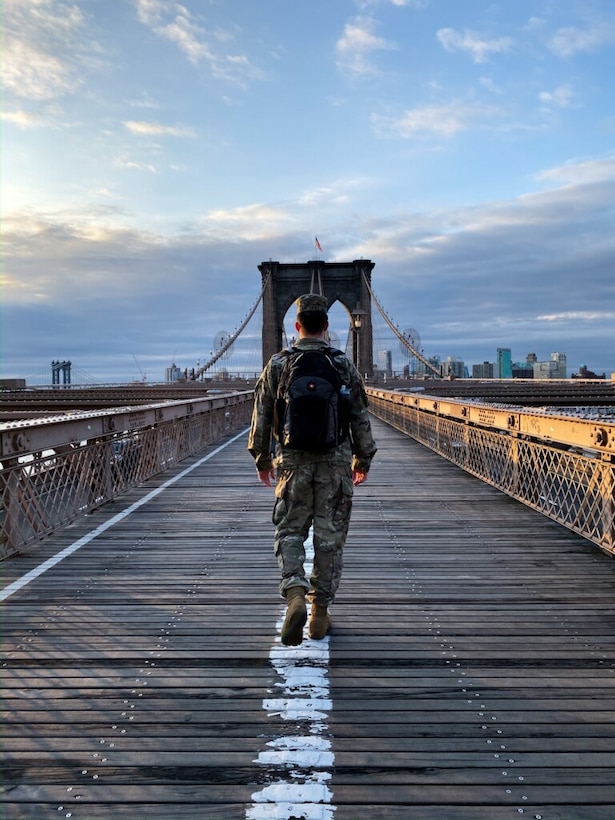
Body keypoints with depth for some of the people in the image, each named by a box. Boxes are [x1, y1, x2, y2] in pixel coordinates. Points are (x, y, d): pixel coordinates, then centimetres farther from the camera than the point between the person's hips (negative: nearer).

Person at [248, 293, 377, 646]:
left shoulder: (277, 364, 0)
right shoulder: (344, 365, 0)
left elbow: (262, 417, 4)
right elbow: (360, 418, 3)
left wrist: (262, 459, 15)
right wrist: (363, 461, 14)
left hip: (292, 461, 0)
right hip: (335, 462, 0)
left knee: (289, 532, 10)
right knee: (330, 536, 8)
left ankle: (295, 595, -13)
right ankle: (320, 613, 15)